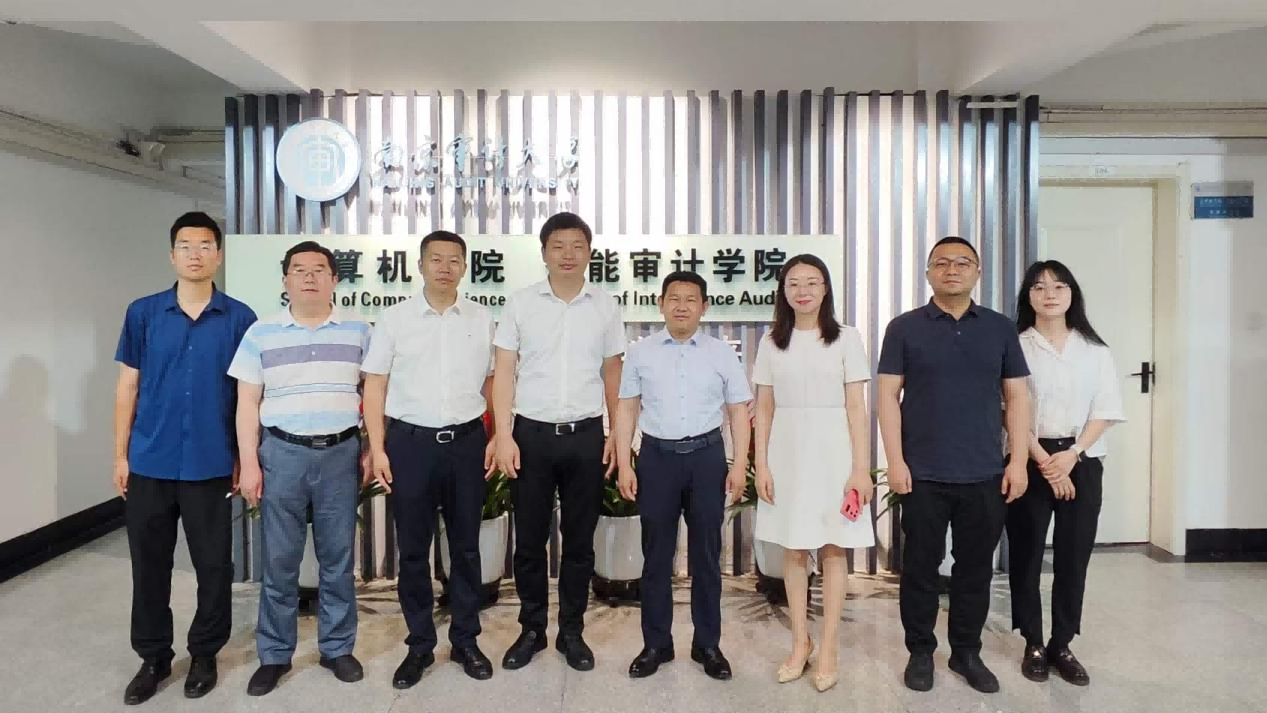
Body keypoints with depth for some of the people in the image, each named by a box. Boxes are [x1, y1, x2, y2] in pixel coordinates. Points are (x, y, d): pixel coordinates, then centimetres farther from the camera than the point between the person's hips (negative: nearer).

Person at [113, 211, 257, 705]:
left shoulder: (239, 318, -2)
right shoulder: (143, 313, 2)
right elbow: (127, 387, 5)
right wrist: (120, 454, 2)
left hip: (211, 465, -1)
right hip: (149, 463, 2)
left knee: (213, 565, 9)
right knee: (149, 564, 12)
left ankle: (205, 653, 28)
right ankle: (153, 656, 30)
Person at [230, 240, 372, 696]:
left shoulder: (358, 332, 4)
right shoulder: (260, 334, 3)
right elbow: (247, 403, 2)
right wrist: (249, 463, -3)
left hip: (341, 454, 0)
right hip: (282, 453, 0)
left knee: (338, 558, 9)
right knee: (279, 560, 7)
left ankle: (338, 647, 23)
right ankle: (274, 655, 22)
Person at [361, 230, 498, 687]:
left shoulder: (482, 319, 4)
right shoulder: (394, 319, 1)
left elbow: (494, 381, 8)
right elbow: (375, 387, 2)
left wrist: (498, 437, 1)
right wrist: (377, 449, -4)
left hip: (467, 441, 1)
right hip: (410, 441, 0)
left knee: (466, 546, 10)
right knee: (412, 549, 8)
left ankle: (465, 640, 26)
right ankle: (420, 645, 24)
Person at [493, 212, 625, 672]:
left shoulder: (605, 307, 4)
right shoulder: (520, 304, 1)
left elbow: (612, 375, 9)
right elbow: (504, 373, 0)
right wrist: (503, 436, -7)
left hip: (586, 436, 1)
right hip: (532, 434, 0)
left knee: (579, 540, 10)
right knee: (529, 540, 9)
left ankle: (572, 631, 25)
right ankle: (531, 629, 26)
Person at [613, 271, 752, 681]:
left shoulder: (722, 353, 4)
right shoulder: (640, 352, 3)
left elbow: (738, 410, 4)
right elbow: (627, 409, 3)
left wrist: (740, 464, -3)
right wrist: (624, 465, -2)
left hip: (707, 455, 0)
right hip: (657, 455, 0)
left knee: (706, 554, 10)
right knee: (656, 554, 8)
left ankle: (707, 644, 24)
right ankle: (656, 644, 22)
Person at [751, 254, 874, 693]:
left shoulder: (845, 339, 0)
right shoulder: (771, 342, 5)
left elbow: (857, 408, -2)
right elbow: (764, 409, 6)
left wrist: (861, 468, -7)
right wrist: (761, 465, -1)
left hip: (832, 454, -2)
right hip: (787, 455, 2)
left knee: (834, 550, 5)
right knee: (793, 550, 8)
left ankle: (828, 651, 16)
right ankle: (800, 644, 22)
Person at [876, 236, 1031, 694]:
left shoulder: (1000, 328, 8)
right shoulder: (904, 328, 1)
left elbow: (1017, 397, 8)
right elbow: (887, 396, -2)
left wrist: (1018, 460, 0)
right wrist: (895, 461, -9)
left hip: (985, 474, 2)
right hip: (923, 474, -2)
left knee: (976, 568, 12)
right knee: (920, 567, 7)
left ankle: (967, 652, 28)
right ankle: (920, 652, 24)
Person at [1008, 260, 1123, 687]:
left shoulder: (1095, 350, 7)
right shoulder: (1016, 347, 0)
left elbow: (1106, 410, 1)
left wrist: (1072, 454, -12)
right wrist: (1044, 462, -13)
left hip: (1082, 462, 2)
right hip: (1030, 462, -2)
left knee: (1074, 556, 5)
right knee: (1027, 555, 3)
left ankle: (1062, 645, 18)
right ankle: (1033, 644, 16)